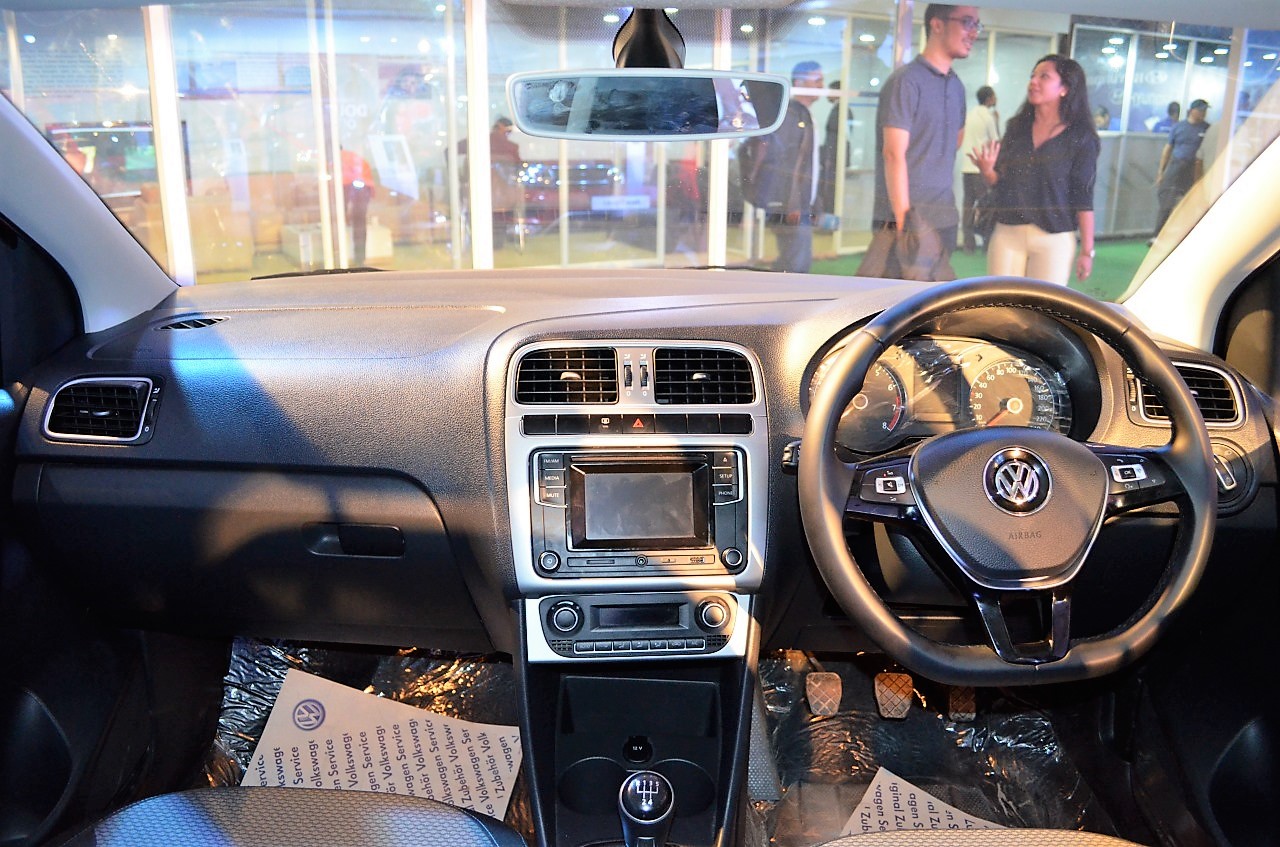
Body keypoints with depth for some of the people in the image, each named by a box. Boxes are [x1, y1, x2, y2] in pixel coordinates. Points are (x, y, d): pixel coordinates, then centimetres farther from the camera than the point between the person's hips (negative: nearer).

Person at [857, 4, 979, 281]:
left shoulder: (956, 86, 17)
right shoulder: (907, 80, -8)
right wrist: (903, 217, -19)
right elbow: (894, 154, -15)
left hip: (944, 219, 8)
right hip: (912, 218, -8)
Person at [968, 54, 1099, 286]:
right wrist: (987, 170, -12)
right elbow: (999, 183, 11)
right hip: (1007, 235, 3)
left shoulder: (1080, 138, -3)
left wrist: (1087, 251, -5)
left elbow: (1084, 198, -4)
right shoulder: (1016, 127, 8)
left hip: (1054, 240, -3)